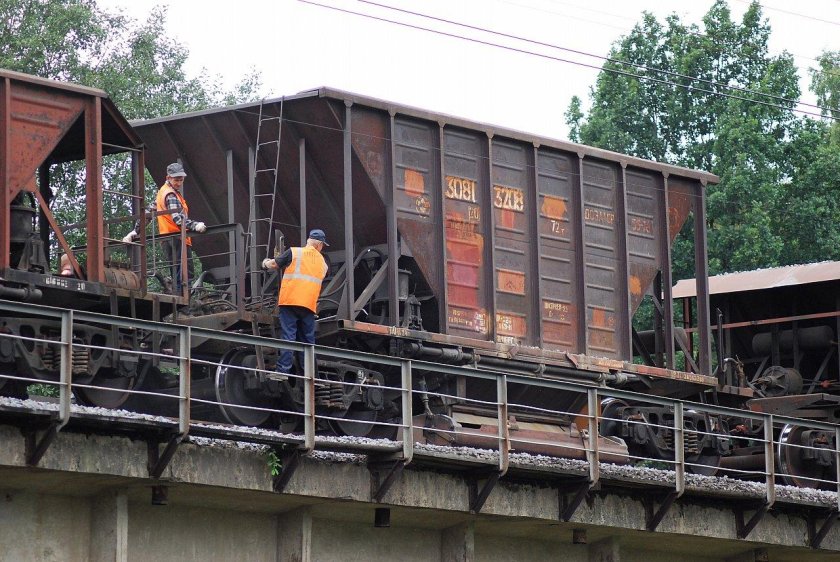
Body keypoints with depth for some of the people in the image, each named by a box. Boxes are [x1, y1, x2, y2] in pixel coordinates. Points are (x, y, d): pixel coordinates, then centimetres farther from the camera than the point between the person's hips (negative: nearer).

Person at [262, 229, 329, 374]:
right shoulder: (322, 263, 16)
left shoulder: (294, 252, 3)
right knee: (307, 340, 8)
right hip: (309, 305, 3)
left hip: (289, 302, -3)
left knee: (288, 337, -7)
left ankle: (283, 371, -15)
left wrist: (266, 263, 32)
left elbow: (274, 264, 10)